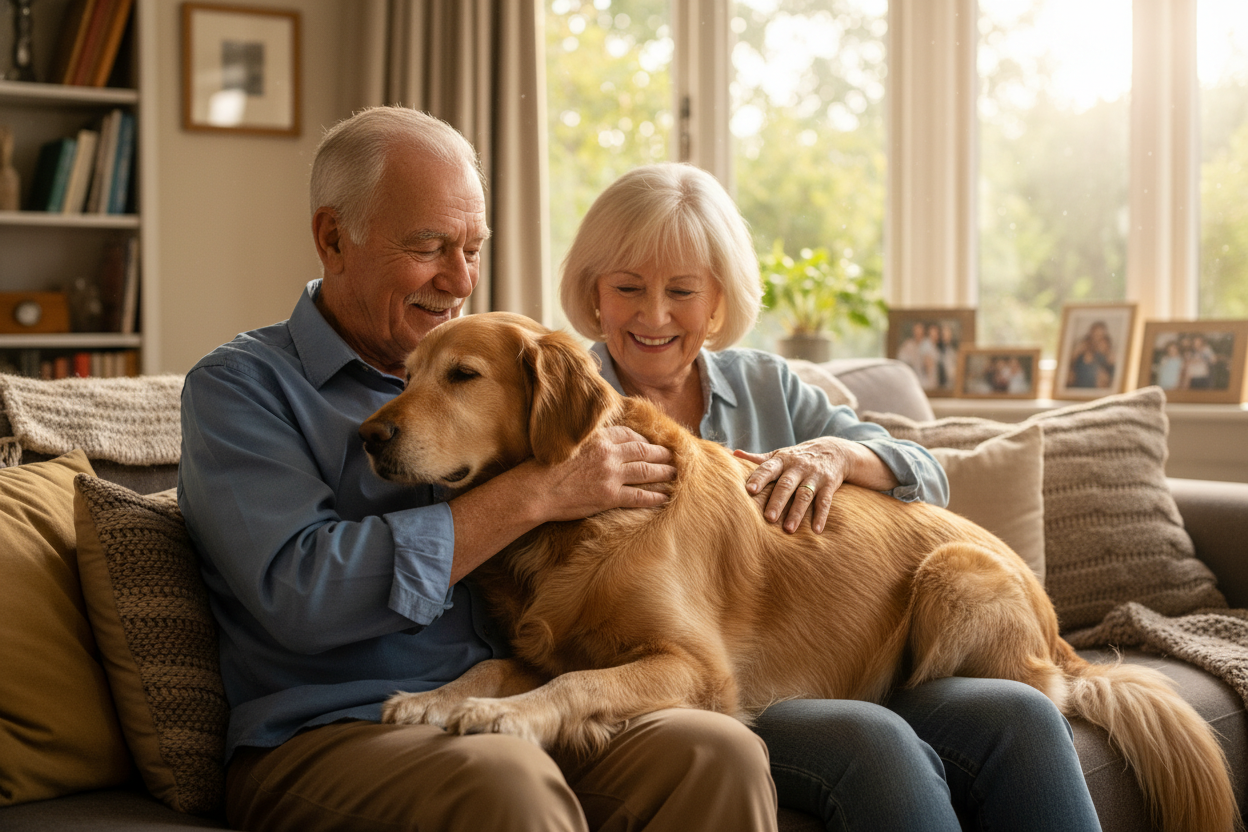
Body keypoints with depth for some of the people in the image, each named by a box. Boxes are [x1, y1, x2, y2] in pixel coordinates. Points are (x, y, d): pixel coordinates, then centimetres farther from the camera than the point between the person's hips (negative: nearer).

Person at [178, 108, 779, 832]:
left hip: (515, 718, 5)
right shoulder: (239, 386, 2)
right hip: (330, 737, -5)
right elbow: (298, 593, -15)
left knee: (717, 750, -25)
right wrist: (533, 494, -13)